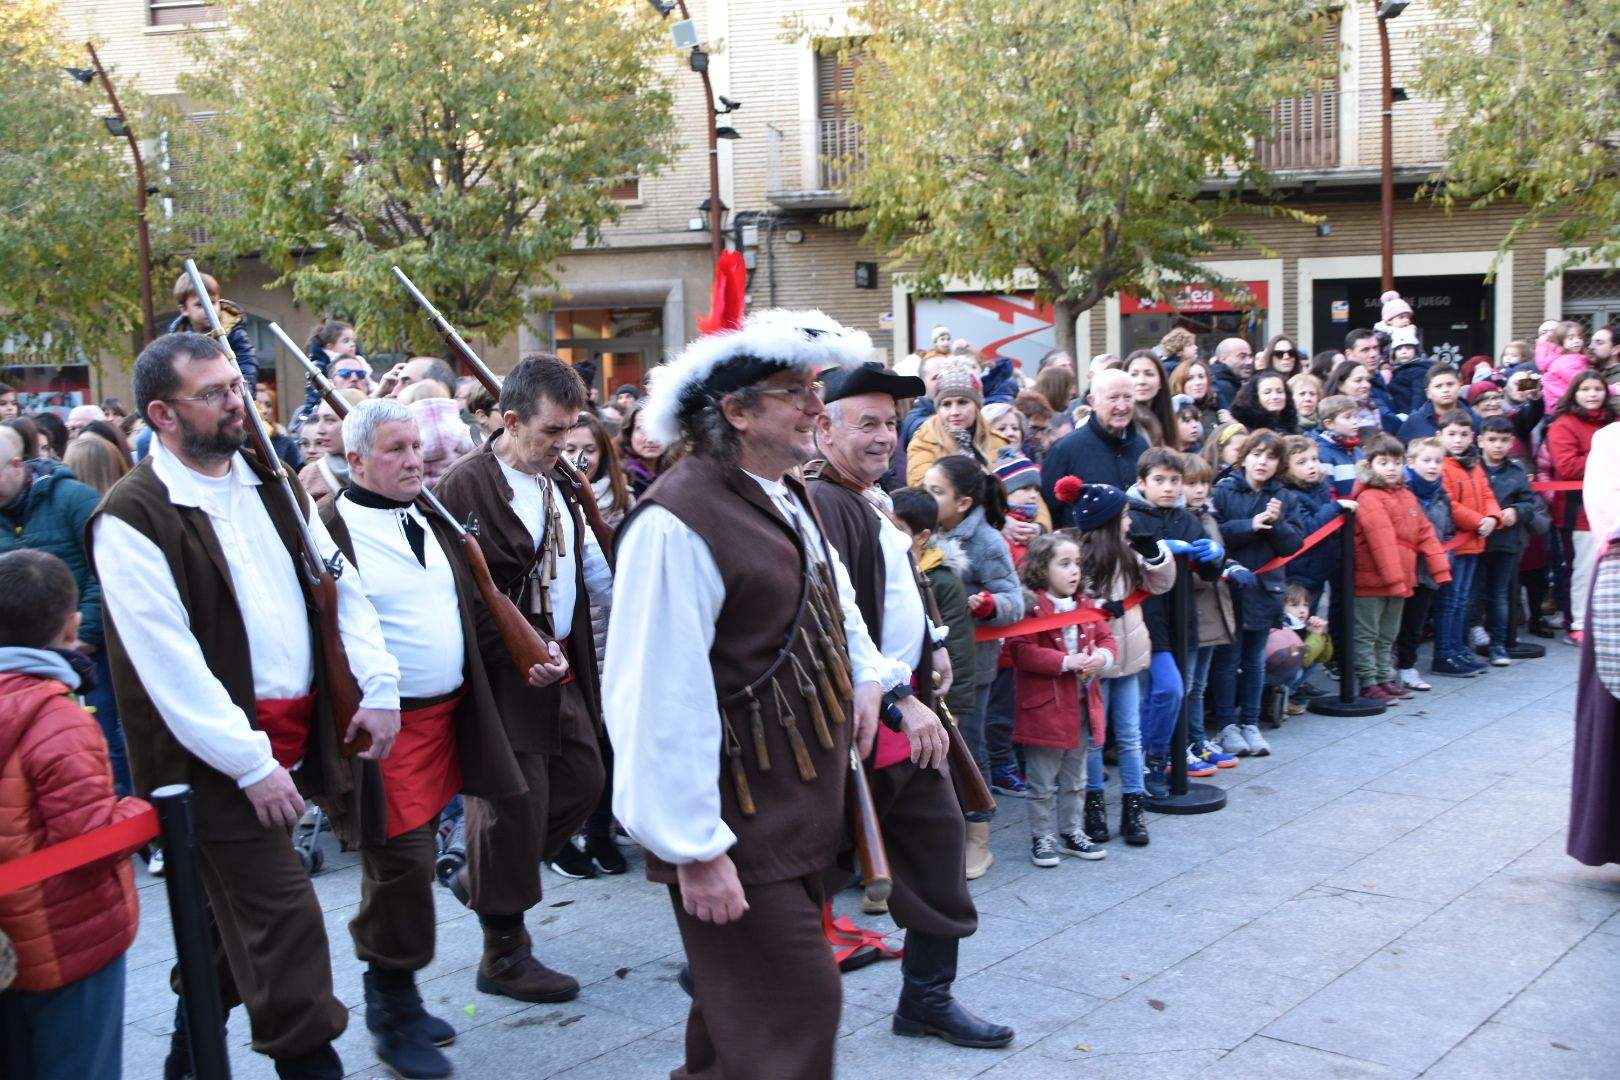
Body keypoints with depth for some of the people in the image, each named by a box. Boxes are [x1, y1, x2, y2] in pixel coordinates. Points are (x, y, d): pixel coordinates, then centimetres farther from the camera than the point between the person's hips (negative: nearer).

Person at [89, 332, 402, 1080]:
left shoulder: (270, 483, 10)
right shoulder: (133, 516, -13)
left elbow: (340, 586, 11)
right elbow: (169, 661, -18)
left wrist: (377, 686, -1)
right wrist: (251, 763, -19)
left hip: (293, 730, 7)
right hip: (217, 756, -7)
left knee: (239, 912, 18)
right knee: (284, 923, -5)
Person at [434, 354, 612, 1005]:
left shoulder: (558, 485, 10)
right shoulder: (467, 485, -16)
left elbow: (591, 565, 17)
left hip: (562, 667, 9)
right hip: (504, 675, -8)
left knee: (582, 780, 15)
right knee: (515, 805, 0)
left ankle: (481, 879, 34)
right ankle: (503, 956, 15)